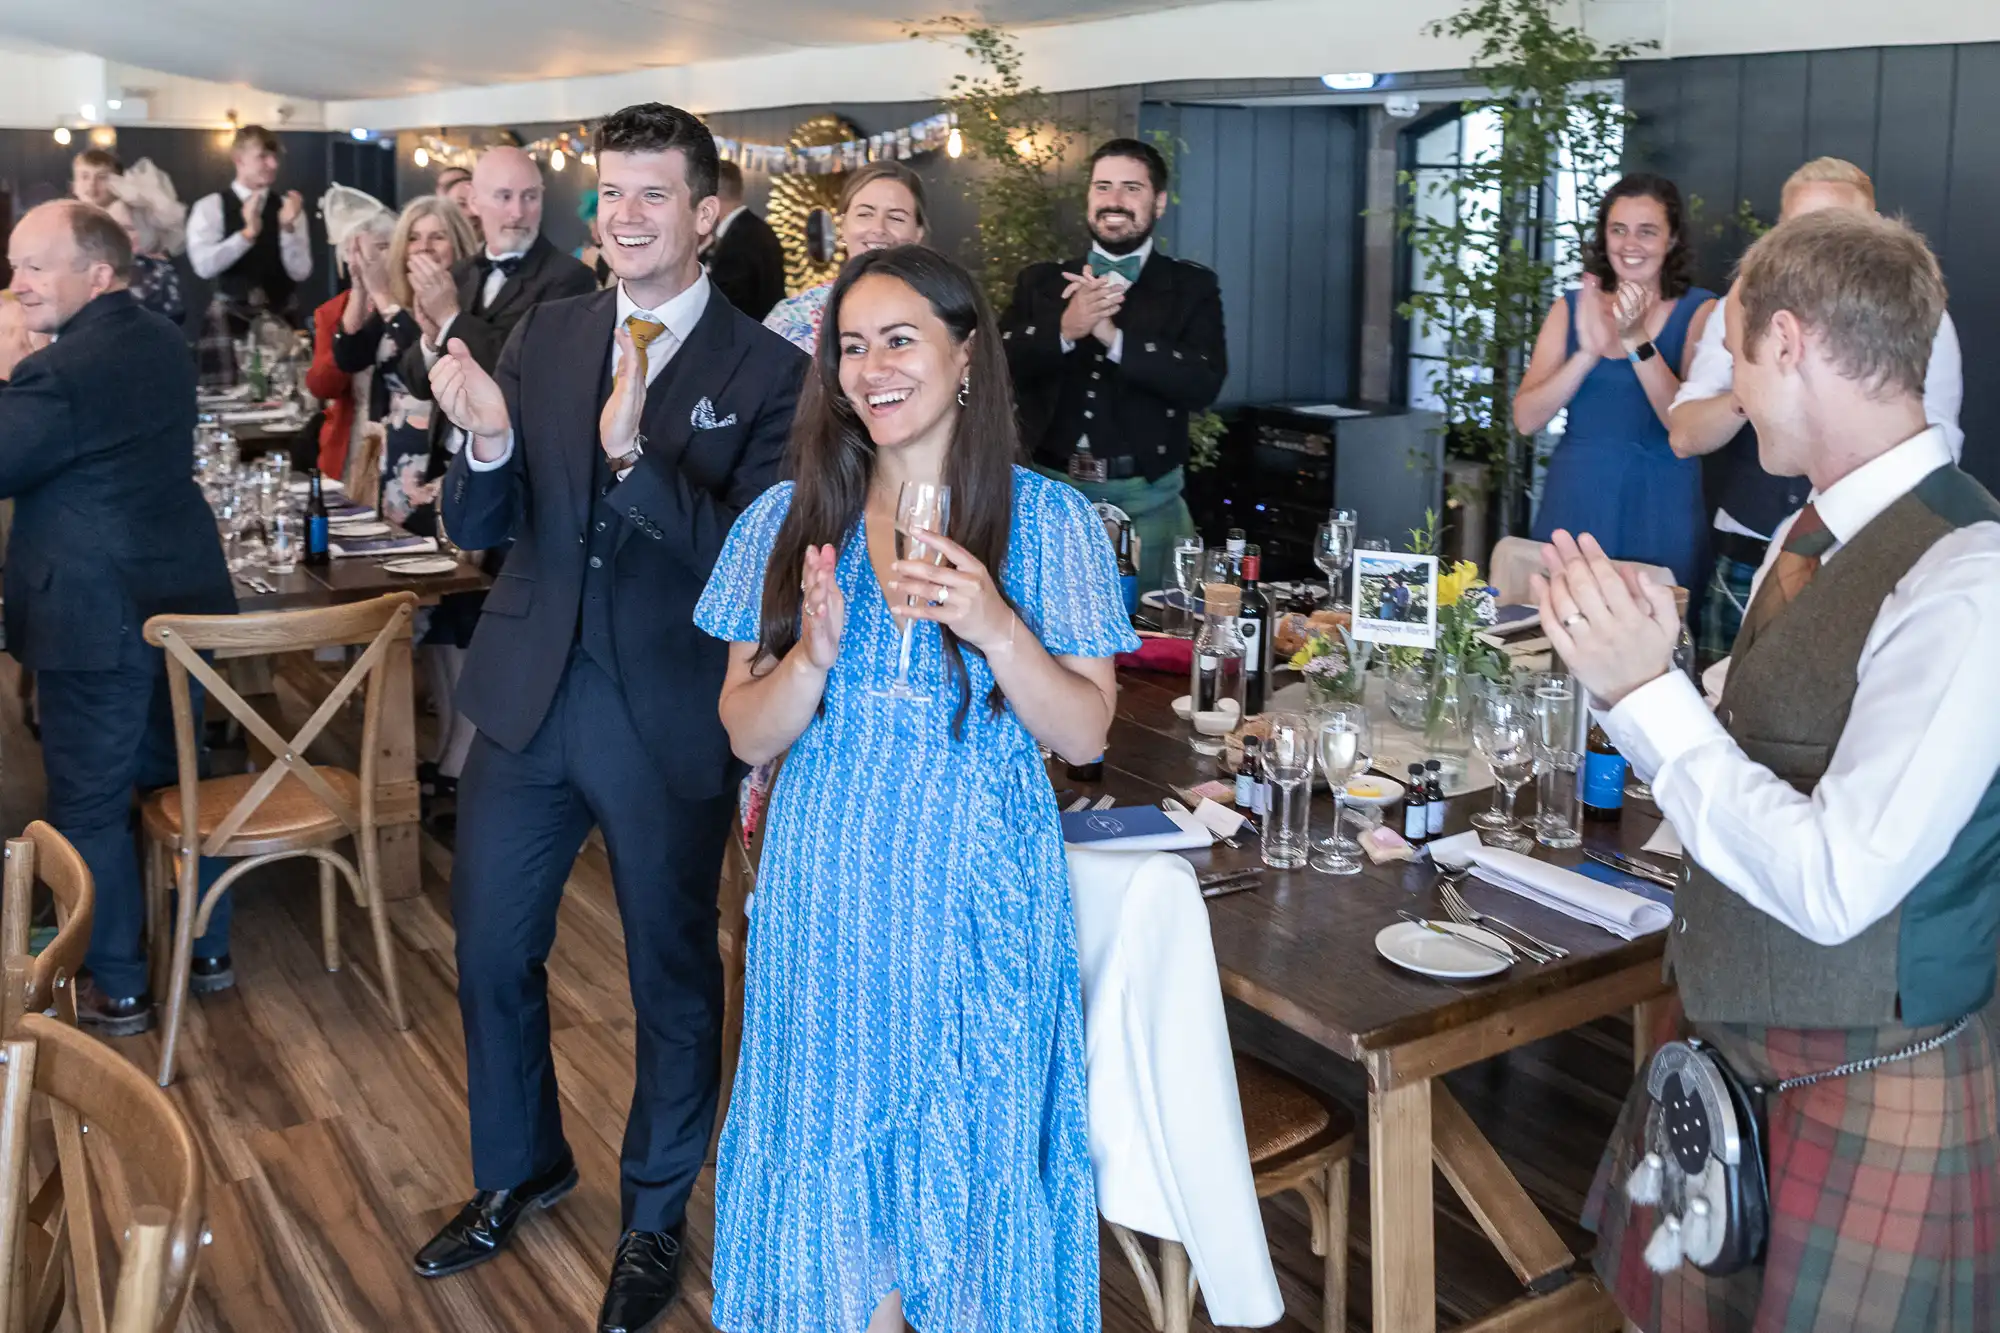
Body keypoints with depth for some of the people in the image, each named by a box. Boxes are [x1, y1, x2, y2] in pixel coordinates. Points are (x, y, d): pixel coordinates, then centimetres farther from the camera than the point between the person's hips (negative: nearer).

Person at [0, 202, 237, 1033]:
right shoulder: (167, 345, 6)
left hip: (95, 617, -8)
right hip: (185, 594, 8)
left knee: (90, 807, 5)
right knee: (180, 778, 20)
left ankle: (117, 991, 15)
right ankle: (208, 950, 30)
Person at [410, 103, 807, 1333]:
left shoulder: (768, 372, -9)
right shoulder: (545, 335, 4)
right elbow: (480, 528, 4)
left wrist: (635, 457, -30)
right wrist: (488, 441, -17)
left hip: (670, 717, -4)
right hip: (530, 696, 4)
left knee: (673, 977, 12)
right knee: (492, 951, 17)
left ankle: (657, 1217, 35)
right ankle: (519, 1173, 43)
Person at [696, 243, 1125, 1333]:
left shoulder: (1048, 519, -4)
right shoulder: (789, 518, 2)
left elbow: (1085, 735, -5)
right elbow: (747, 736, 2)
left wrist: (996, 629, -21)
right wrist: (816, 652, -18)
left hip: (979, 901, -2)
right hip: (827, 902, 2)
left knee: (971, 1161, 10)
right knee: (834, 1177, 12)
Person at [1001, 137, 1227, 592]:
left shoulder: (1192, 287, 4)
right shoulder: (1040, 281, 9)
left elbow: (1204, 384, -11)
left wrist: (1113, 336, -20)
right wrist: (1062, 330, -20)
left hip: (1146, 499, -1)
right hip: (1051, 491, 2)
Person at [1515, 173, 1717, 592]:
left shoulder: (1699, 311, -2)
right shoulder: (1573, 307, 4)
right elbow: (1526, 420, -5)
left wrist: (1637, 341, -22)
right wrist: (1589, 353, -18)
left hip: (1658, 507, -2)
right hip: (1573, 500, 2)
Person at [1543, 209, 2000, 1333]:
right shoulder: (1813, 536, 3)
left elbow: (1830, 886, -27)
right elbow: (1760, 767, 4)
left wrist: (1647, 693, -23)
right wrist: (1643, 667, -9)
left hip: (1864, 1099, -7)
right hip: (1736, 1051, 8)